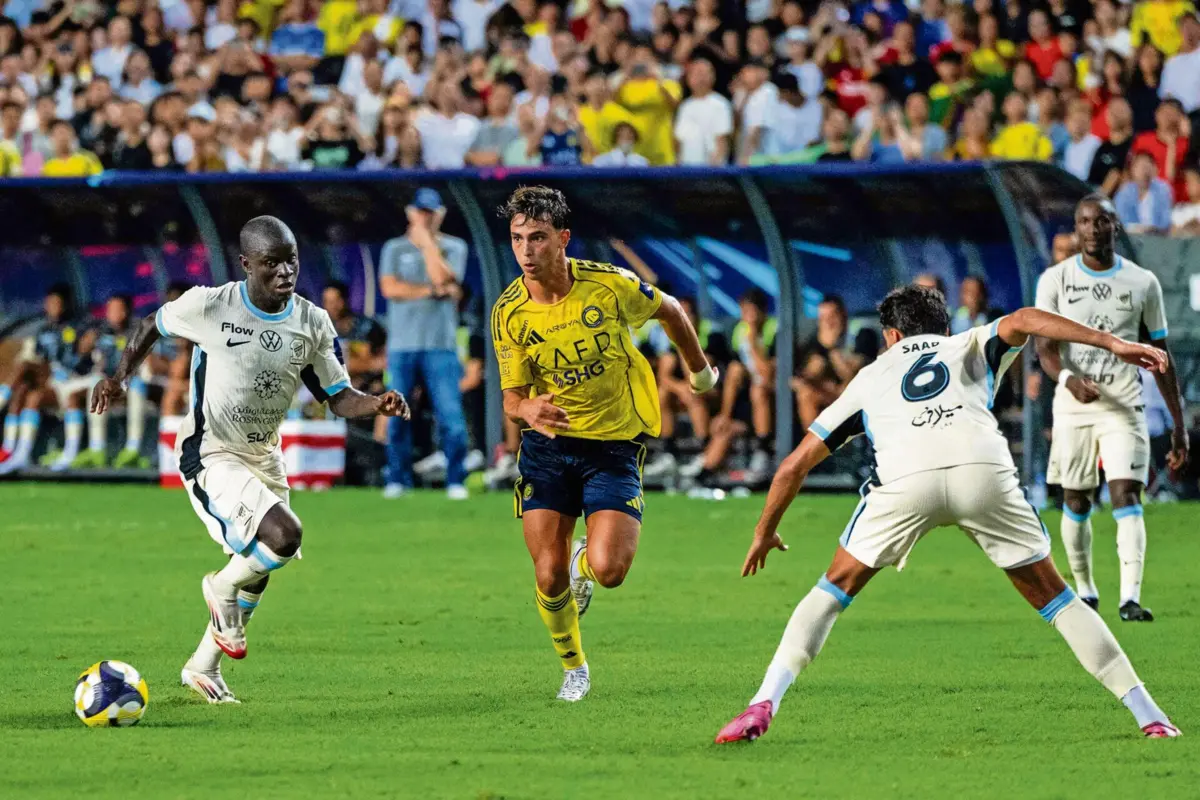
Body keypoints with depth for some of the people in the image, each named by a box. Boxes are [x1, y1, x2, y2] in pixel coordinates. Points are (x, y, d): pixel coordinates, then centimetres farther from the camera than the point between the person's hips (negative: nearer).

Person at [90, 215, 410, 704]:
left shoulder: (313, 325, -3)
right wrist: (120, 378, -7)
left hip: (264, 457, 6)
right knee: (284, 535, -27)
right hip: (211, 458, -6)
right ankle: (223, 588, 5)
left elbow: (339, 398, 0)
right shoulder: (209, 306, -15)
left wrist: (378, 405, -21)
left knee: (257, 570, 16)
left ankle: (203, 668, 39)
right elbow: (152, 326, 4)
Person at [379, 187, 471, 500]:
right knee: (397, 414, 1)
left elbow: (442, 277, -10)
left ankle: (456, 480, -4)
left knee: (450, 413, -9)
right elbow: (390, 287, -5)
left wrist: (426, 240, -5)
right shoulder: (395, 249, 11)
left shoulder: (454, 247, 9)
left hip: (440, 345, -1)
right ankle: (398, 479, 10)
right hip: (402, 343, 1)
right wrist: (433, 291, -11)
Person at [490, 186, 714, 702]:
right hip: (547, 446, 1)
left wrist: (700, 370, 22)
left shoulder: (611, 286, -13)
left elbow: (668, 311, 7)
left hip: (615, 444, -1)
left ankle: (584, 563, 23)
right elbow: (512, 397, -4)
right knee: (549, 577, -6)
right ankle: (573, 668, 22)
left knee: (608, 570, -17)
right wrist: (527, 410, -29)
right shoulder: (509, 313, -9)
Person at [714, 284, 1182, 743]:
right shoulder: (973, 346, 35)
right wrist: (1112, 344, 5)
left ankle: (763, 705, 6)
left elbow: (795, 465, 38)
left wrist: (765, 532, 52)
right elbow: (1020, 321, 11)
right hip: (983, 466, 0)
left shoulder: (871, 376, 37)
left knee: (835, 589, 20)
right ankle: (1148, 714, 12)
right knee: (1051, 597, 15)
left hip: (903, 477, 0)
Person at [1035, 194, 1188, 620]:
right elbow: (1044, 346, -6)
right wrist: (1068, 378, -29)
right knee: (1076, 502, 7)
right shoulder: (1055, 280, 2)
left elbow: (1160, 355, 10)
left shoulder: (1143, 283, 5)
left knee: (1127, 495, -14)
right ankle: (1085, 591, 24)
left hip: (1124, 405, -1)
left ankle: (1130, 597, -23)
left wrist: (1179, 422, 7)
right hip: (1073, 406, 1)